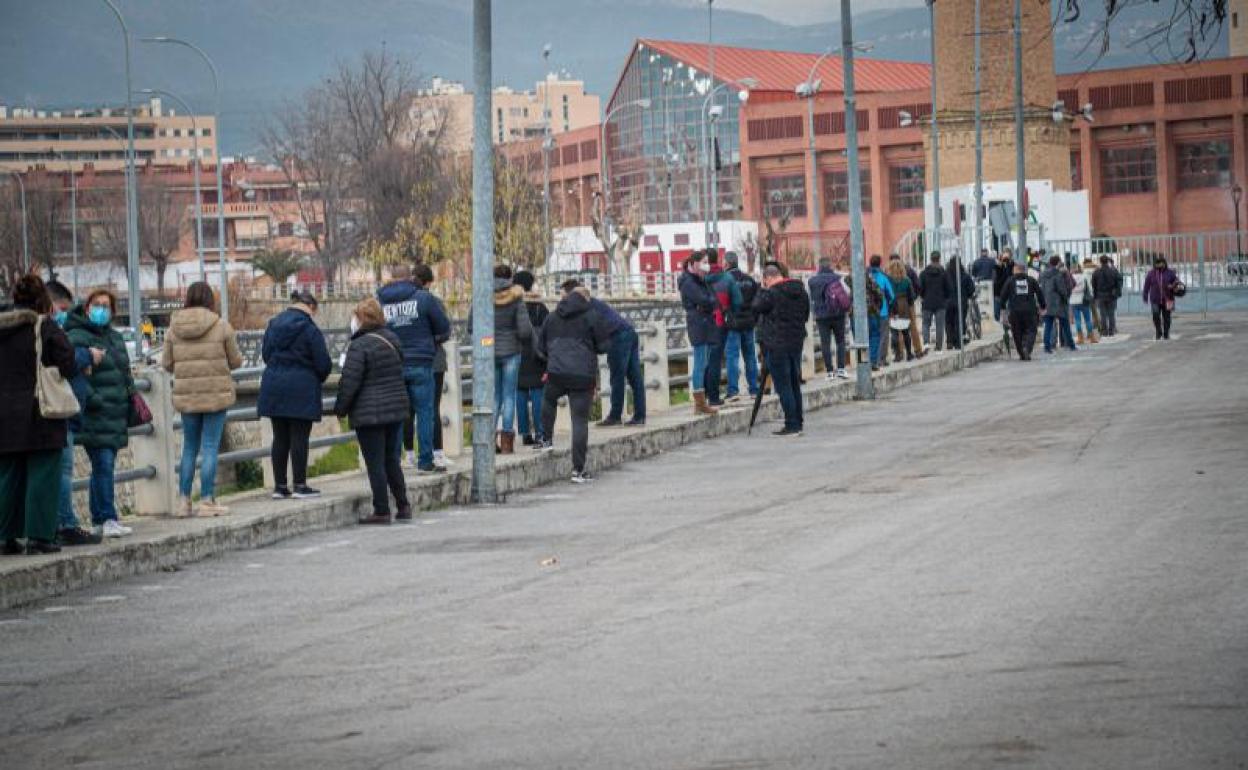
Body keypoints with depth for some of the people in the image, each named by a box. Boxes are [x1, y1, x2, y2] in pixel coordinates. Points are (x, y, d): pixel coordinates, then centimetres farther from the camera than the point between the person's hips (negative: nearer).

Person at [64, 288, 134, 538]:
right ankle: (107, 519, -12)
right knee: (103, 464, -12)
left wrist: (131, 398, 19)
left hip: (117, 413, 8)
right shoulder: (77, 338, -8)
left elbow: (125, 373, 27)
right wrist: (93, 399, -21)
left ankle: (99, 516, 16)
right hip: (95, 415, -8)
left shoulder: (115, 337, 19)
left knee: (104, 466, 10)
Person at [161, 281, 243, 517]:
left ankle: (184, 500, 13)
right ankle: (207, 501, -1)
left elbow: (167, 364, 5)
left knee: (189, 447, 14)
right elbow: (236, 361, 0)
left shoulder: (173, 329, 1)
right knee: (210, 447, 1)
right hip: (216, 393, -3)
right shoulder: (221, 326, -8)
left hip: (186, 396, 3)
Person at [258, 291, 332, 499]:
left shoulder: (273, 324, 7)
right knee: (299, 438, -1)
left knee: (280, 438, 9)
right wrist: (318, 378, 12)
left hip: (273, 386, 5)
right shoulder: (310, 329, -10)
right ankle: (299, 485, 0)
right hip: (301, 389, -5)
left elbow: (265, 353, 14)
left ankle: (279, 486, 11)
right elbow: (323, 363, -8)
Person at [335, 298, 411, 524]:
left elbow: (350, 382, -15)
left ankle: (382, 511, 0)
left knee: (375, 463, -2)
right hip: (396, 408, 7)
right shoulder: (392, 339, 6)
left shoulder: (359, 346, -17)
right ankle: (403, 505, 19)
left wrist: (340, 408, -4)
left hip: (369, 413, -7)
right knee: (391, 459, 17)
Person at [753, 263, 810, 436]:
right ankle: (798, 422, 19)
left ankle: (792, 425, -7)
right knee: (795, 384, 15)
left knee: (783, 386, -5)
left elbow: (757, 307, -3)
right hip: (797, 342, 7)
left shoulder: (772, 293, -15)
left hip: (777, 345, -7)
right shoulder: (801, 291, 9)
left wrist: (763, 290, 5)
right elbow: (806, 314, 18)